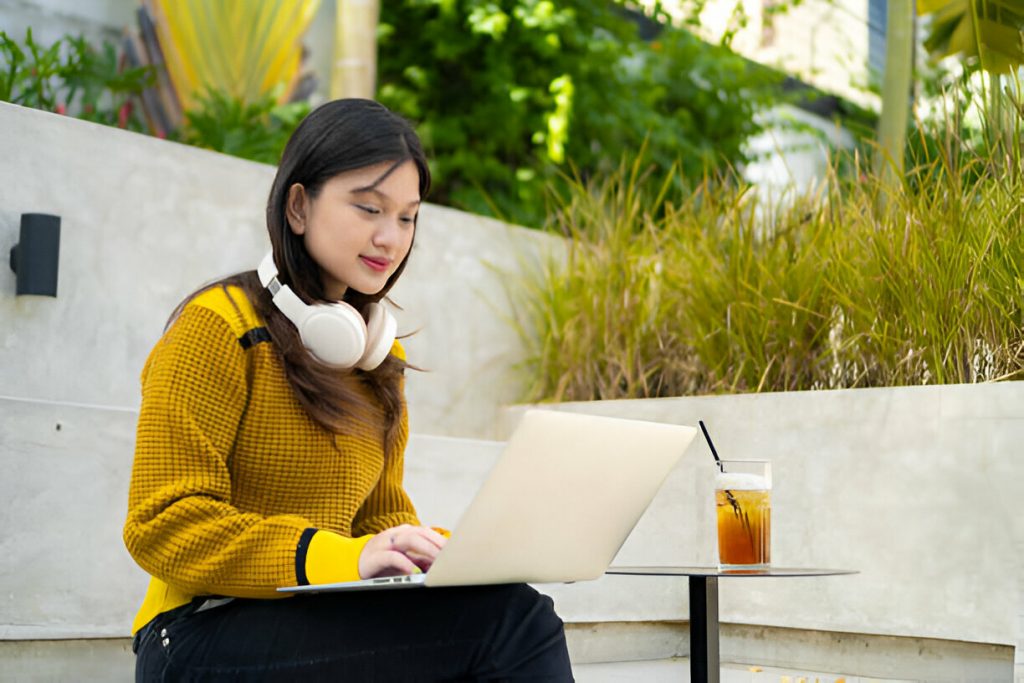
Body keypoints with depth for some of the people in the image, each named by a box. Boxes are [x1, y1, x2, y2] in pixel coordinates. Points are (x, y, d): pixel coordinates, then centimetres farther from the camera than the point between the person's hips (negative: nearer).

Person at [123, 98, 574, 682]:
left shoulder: (378, 353, 17)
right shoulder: (217, 327, -6)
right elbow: (162, 526, -12)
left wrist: (450, 553, -3)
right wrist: (342, 558, -24)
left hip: (323, 625, 7)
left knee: (520, 614, -24)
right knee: (509, 616, -27)